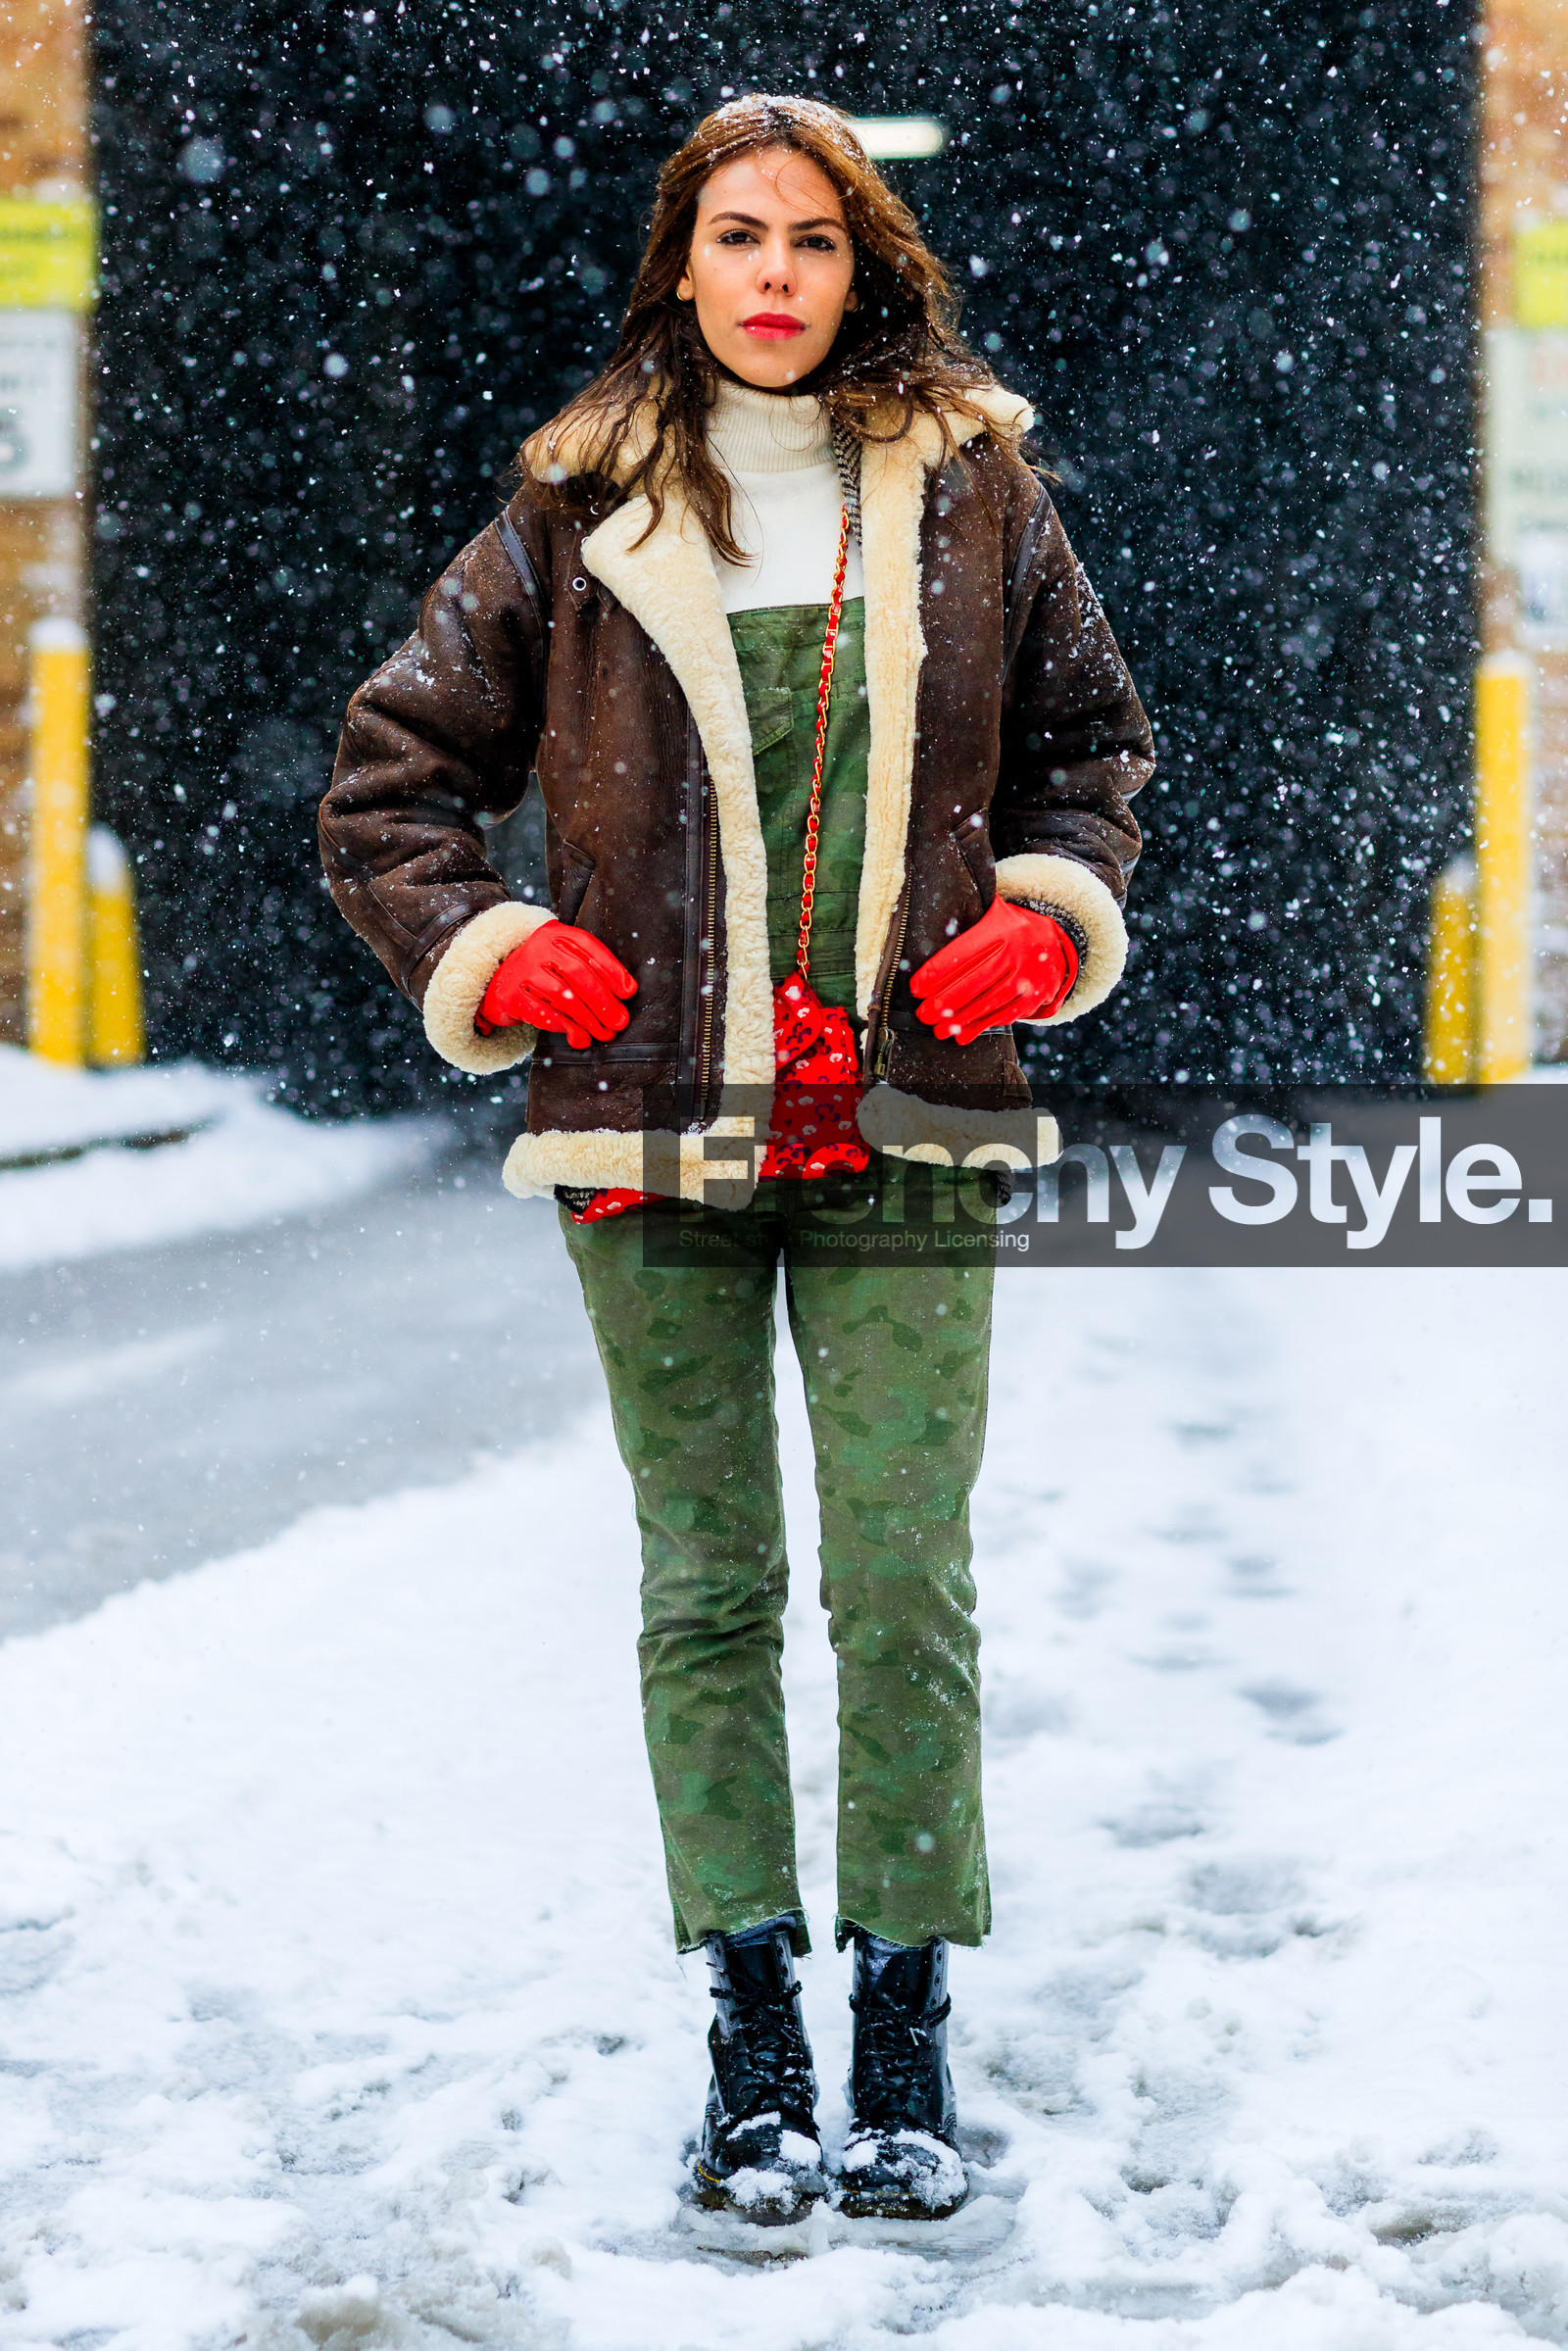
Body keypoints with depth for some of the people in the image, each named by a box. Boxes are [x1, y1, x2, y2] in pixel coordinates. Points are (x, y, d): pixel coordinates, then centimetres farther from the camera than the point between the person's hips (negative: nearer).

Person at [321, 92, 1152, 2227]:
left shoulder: (973, 494, 8)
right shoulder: (579, 519, 5)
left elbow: (1088, 733, 20)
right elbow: (390, 780, 12)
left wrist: (1048, 917, 4)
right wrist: (491, 954, -2)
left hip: (907, 1116, 0)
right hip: (656, 1133, 0)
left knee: (907, 1585, -6)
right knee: (710, 1588, 3)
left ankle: (908, 2045, 4)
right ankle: (753, 2049, 10)